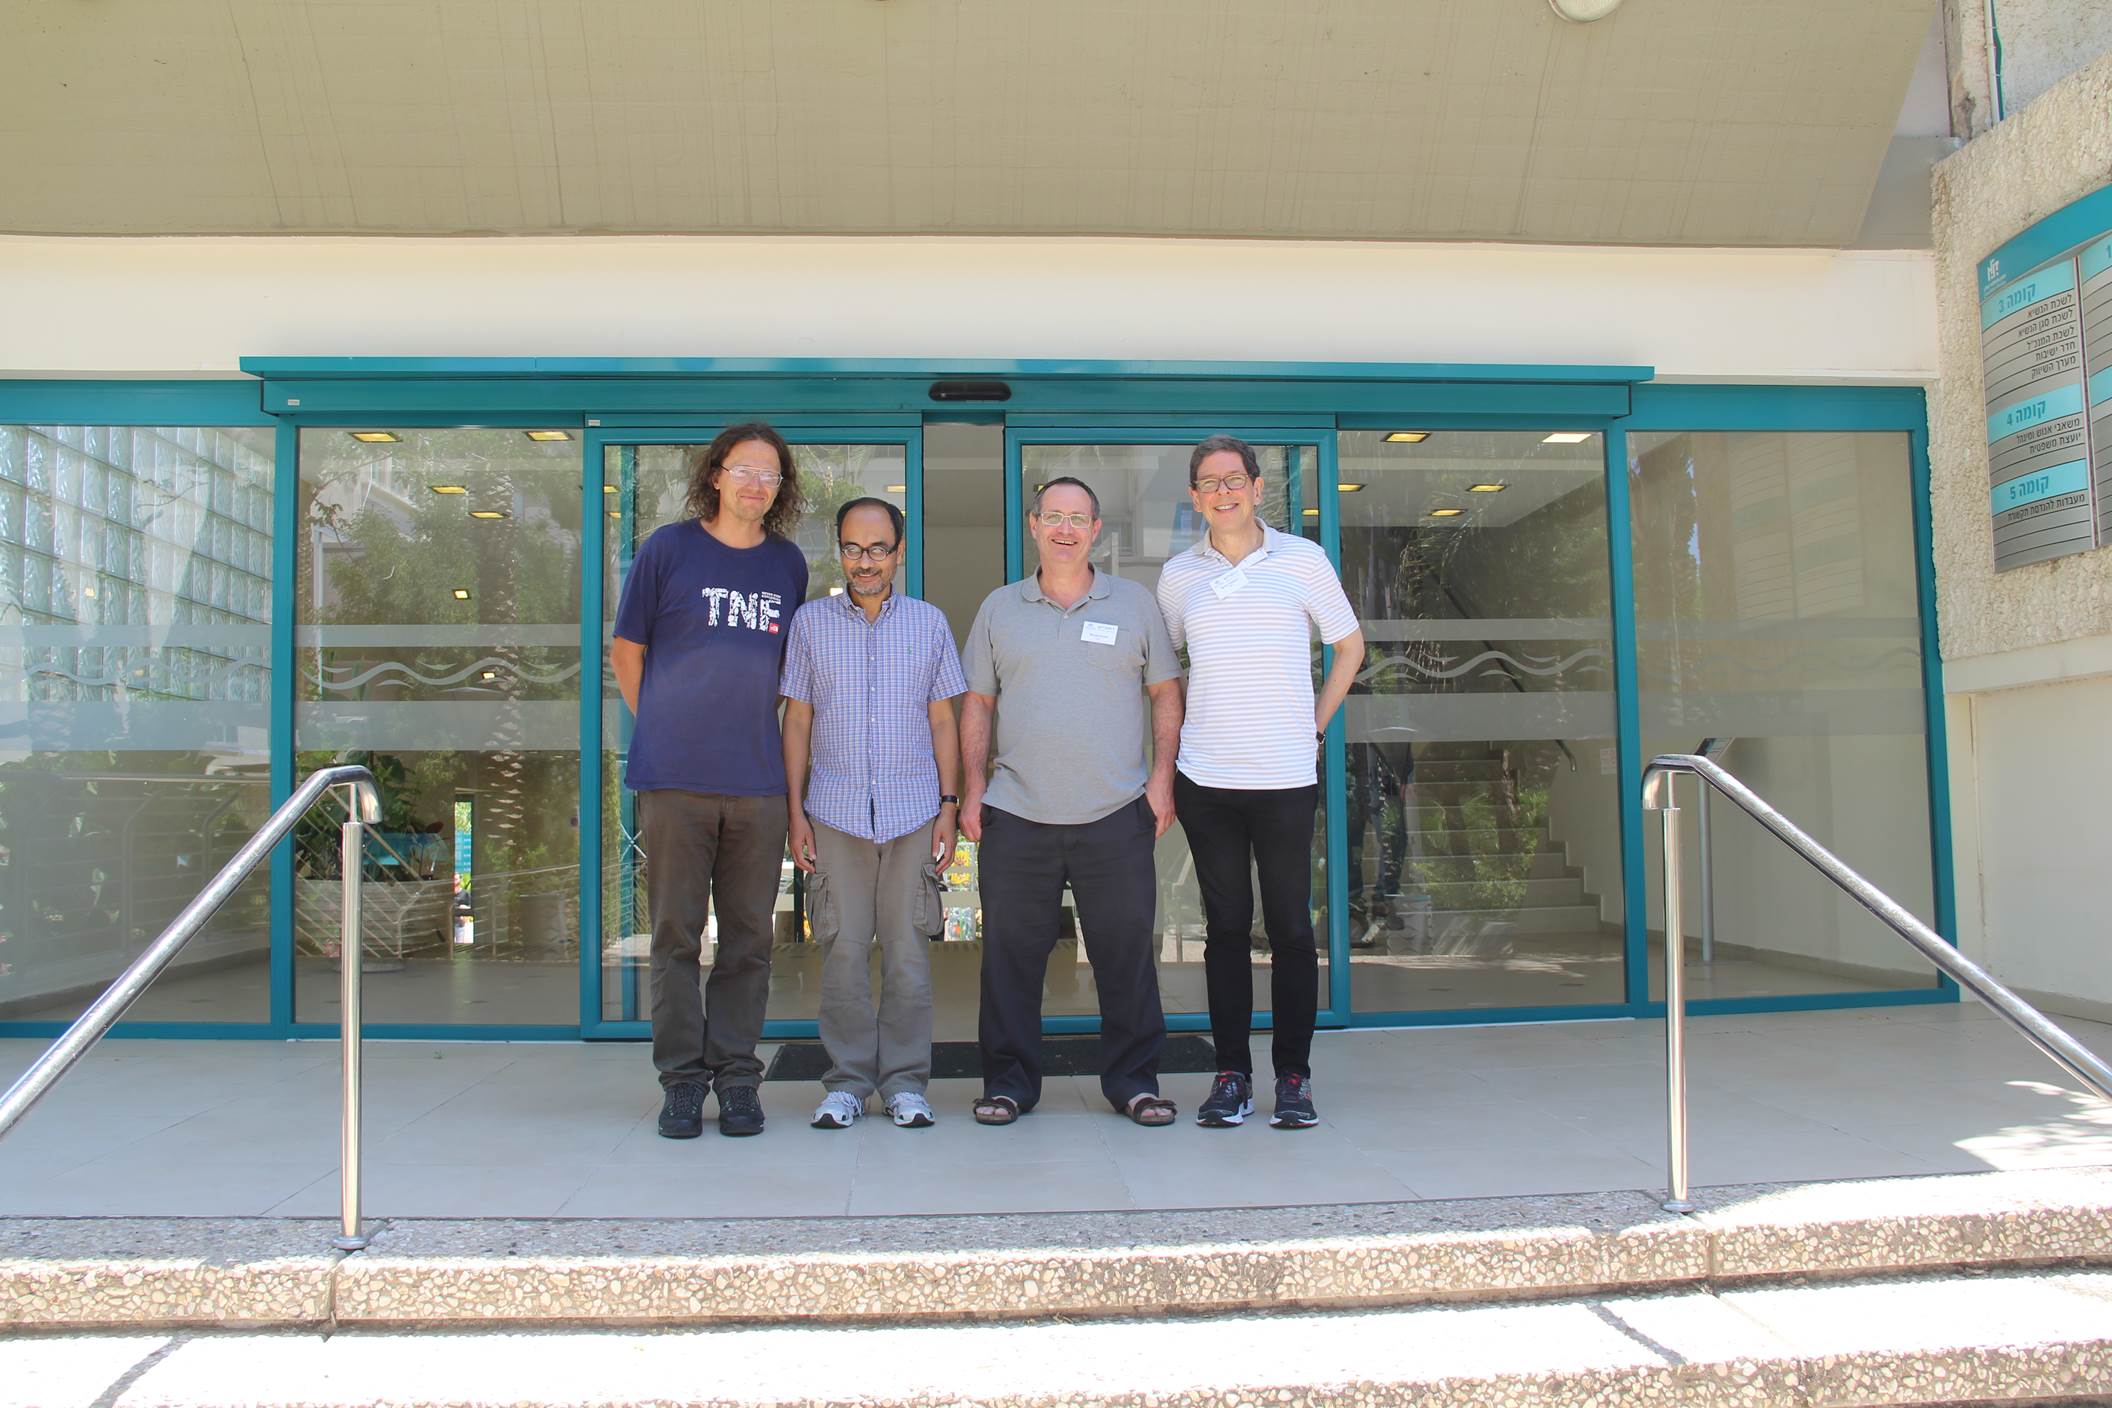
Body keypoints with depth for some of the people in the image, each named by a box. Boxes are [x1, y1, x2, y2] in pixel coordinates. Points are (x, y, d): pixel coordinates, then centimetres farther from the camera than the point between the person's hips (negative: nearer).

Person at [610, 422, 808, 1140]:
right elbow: (626, 650, 9)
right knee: (676, 933, 3)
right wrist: (665, 731, 8)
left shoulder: (789, 563, 12)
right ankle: (681, 1077, 13)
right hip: (675, 778, -2)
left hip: (757, 782, 3)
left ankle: (737, 1074, 16)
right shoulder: (667, 548, 3)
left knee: (748, 937, 6)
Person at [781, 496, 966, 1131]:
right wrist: (795, 810, 2)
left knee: (908, 949, 1)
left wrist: (949, 805, 3)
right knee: (843, 950, 1)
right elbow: (797, 721, 8)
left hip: (913, 811, 0)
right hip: (835, 811, 0)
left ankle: (906, 1083, 12)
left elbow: (943, 721, 10)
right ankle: (846, 1081, 12)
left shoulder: (929, 621, 9)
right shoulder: (811, 621, 8)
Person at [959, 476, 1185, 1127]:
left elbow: (1165, 693, 10)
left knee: (1126, 952, 4)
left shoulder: (1134, 604, 9)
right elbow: (977, 705, 12)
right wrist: (973, 791, 3)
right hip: (1016, 816, 1)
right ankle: (1008, 1081, 18)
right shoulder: (999, 609, 11)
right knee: (1011, 956, 5)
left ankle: (1135, 1080, 17)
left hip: (1116, 816, -1)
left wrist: (1162, 777, -1)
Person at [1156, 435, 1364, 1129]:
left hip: (1286, 778, -1)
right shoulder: (1178, 576, 9)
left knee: (1291, 929, 2)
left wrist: (1315, 726, 5)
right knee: (1226, 928, 6)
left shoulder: (1303, 559, 4)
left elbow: (1350, 646, 12)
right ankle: (1232, 1073, 14)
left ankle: (1294, 1076, 12)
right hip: (1206, 781, 2)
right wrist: (1177, 737, 10)